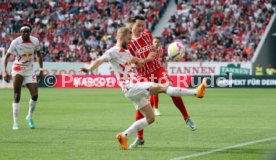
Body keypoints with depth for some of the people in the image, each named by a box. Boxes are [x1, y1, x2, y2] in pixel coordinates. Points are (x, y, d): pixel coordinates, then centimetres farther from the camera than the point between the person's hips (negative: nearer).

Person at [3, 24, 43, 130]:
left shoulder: (35, 41, -5)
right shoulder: (15, 42, -15)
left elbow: (39, 55, 11)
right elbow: (7, 56, -10)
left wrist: (41, 69, 7)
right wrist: (5, 71, -19)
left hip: (29, 71, 3)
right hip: (17, 70, -3)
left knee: (35, 95, -6)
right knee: (16, 96, -7)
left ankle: (30, 117, 19)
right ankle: (15, 122, -1)